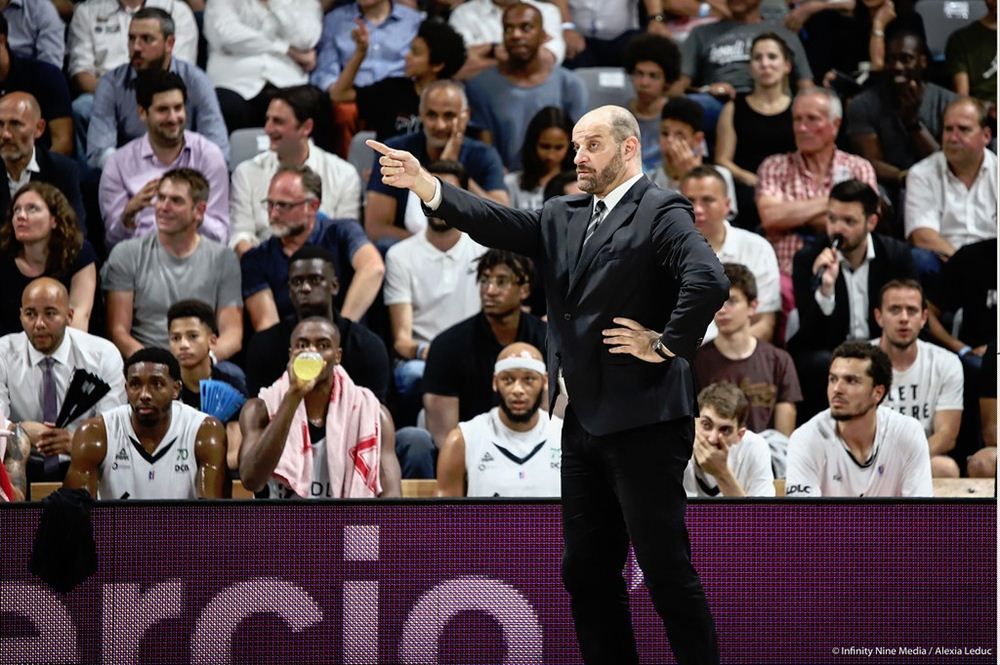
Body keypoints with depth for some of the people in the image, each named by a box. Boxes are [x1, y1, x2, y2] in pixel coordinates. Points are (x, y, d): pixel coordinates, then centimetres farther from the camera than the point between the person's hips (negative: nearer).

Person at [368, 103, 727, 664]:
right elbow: (503, 226, 4)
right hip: (584, 422, 9)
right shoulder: (566, 218, 15)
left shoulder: (661, 212, -9)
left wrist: (668, 345, -16)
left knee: (667, 569, -6)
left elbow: (708, 280, -24)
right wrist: (426, 186, -7)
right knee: (587, 570, 11)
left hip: (643, 421, -8)